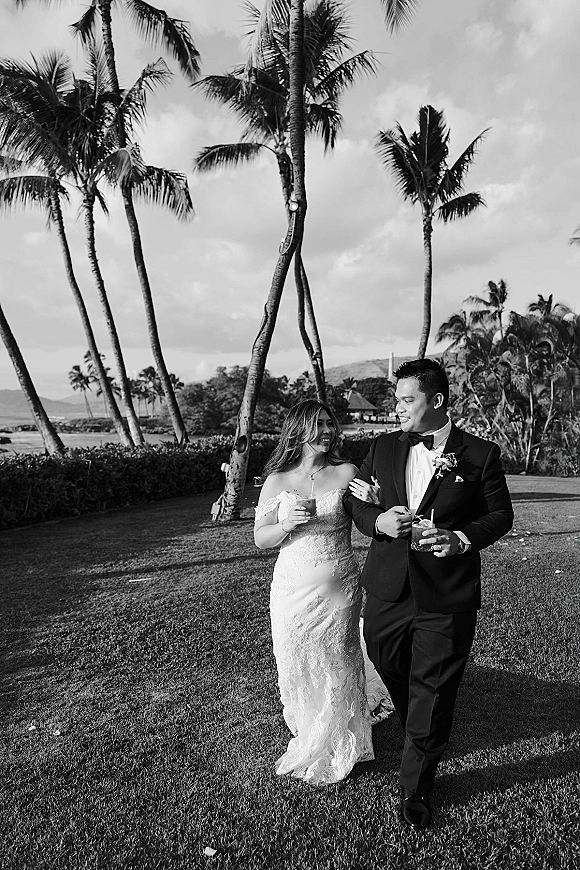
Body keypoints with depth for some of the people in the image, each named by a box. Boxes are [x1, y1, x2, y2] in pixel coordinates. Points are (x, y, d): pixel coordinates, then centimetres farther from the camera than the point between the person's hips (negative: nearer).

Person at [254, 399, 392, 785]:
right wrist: (286, 523, -19)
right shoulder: (277, 481, -2)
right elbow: (260, 539, 1)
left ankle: (337, 747, 38)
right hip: (293, 591, 1)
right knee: (297, 667, 13)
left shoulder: (346, 473, -5)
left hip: (340, 590, -1)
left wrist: (369, 503, -22)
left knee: (337, 666, 12)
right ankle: (307, 736, 42)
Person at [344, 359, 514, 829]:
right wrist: (377, 520, -11)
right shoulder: (384, 447, 4)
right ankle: (418, 732, 55)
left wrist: (462, 537, -16)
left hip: (447, 597, -4)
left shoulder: (480, 454, -5)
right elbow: (353, 499, 10)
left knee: (432, 693, 7)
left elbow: (501, 515, 2)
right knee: (390, 669, 22)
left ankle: (416, 789, 30)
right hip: (388, 590, 4)